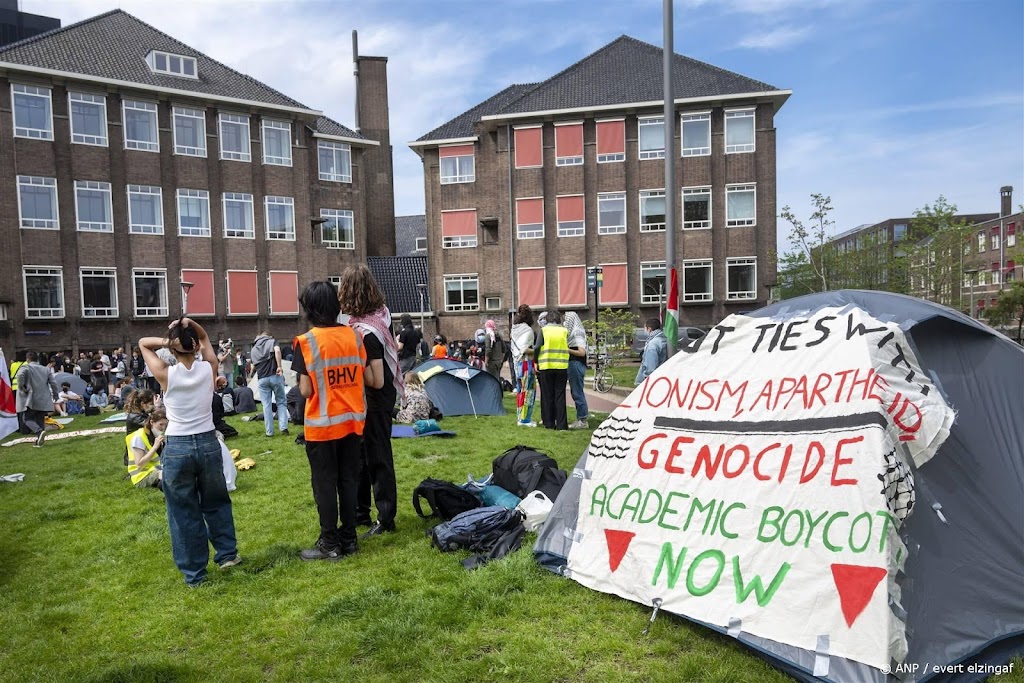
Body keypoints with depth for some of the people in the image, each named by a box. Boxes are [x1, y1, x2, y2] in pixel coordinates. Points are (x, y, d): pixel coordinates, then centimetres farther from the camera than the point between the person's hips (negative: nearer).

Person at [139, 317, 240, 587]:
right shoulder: (209, 369, -5)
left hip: (177, 448, -2)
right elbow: (206, 338, 14)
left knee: (184, 512, 10)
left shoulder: (166, 375, -10)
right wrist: (190, 324, -5)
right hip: (209, 443, 2)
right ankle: (227, 553, 29)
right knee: (216, 502, 23)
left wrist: (165, 341, -13)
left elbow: (143, 342, 6)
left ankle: (194, 573, 19)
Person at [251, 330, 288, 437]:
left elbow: (254, 364, 22)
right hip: (275, 375, -3)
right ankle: (283, 427, 0)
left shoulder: (254, 348, 20)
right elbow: (277, 351, -15)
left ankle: (269, 431, 10)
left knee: (266, 405, 8)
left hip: (262, 378, 3)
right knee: (281, 402, 9)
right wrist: (279, 366, -15)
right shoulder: (272, 341, 6)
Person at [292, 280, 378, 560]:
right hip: (353, 421, 4)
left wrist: (302, 382, 8)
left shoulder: (306, 342, -12)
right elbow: (371, 380, 1)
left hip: (322, 425, -4)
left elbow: (306, 390, -13)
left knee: (325, 483, 6)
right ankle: (349, 538, 22)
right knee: (349, 480, 13)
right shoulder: (354, 336, 0)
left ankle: (330, 544, 13)